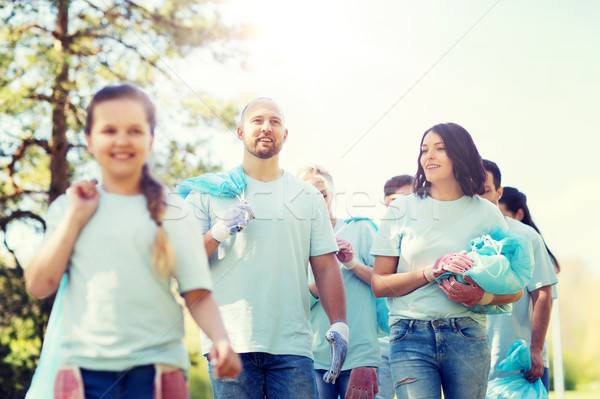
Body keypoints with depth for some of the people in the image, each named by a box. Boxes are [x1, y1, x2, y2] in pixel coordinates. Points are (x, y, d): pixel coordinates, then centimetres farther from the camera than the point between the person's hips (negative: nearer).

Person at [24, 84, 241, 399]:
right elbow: (39, 285, 1)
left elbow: (198, 294, 2)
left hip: (156, 365, -1)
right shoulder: (69, 207, 10)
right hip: (85, 367, 1)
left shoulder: (172, 211, 6)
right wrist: (75, 218, -2)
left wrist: (220, 339, -16)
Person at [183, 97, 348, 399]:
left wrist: (339, 325, -1)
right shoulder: (209, 192, 9)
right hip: (230, 344, -1)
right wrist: (217, 233, -13)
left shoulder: (308, 196, 16)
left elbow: (326, 266, 11)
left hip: (292, 345, 2)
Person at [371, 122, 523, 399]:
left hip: (467, 337, 1)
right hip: (410, 338, -1)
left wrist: (480, 296, -13)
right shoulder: (401, 210, 6)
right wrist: (432, 271, -11)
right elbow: (379, 285, 2)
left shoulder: (486, 213, 7)